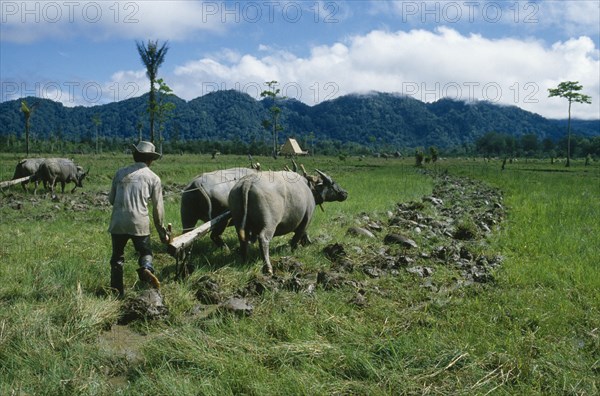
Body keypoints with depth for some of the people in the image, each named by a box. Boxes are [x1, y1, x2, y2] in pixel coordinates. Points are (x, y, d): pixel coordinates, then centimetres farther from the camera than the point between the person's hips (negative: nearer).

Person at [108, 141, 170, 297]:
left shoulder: (121, 173, 10)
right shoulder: (154, 178, 5)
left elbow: (111, 199, 15)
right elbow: (158, 209, 5)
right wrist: (162, 232, 15)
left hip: (117, 222, 2)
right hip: (139, 224, -2)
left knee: (117, 256, 17)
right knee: (145, 252, 16)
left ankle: (116, 290, 14)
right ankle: (146, 269, -16)